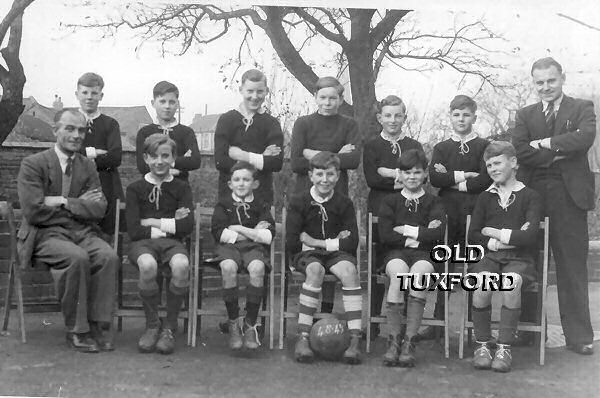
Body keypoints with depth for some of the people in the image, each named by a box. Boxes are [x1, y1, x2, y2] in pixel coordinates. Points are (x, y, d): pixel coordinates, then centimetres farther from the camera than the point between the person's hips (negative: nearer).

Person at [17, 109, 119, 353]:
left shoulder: (88, 166, 13)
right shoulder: (33, 164, -1)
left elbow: (99, 210, 0)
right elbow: (33, 211, -13)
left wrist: (62, 201, -11)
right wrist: (79, 204, -6)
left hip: (83, 233, 4)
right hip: (46, 234, -4)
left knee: (108, 256, -26)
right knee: (77, 258, -33)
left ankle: (98, 326, -16)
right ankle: (76, 331, -18)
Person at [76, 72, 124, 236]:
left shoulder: (110, 124, 10)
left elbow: (116, 158, -5)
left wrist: (84, 155, -8)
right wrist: (94, 152, -9)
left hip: (106, 190, 1)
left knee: (107, 233, -1)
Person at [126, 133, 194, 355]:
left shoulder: (181, 188, 12)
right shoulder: (135, 189, 10)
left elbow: (187, 227, -3)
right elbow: (134, 230, -2)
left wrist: (153, 222, -3)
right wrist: (171, 224, -3)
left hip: (172, 242, 1)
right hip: (143, 243, 0)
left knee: (181, 265, -35)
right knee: (148, 265, -37)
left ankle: (169, 327, -13)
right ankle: (152, 325, -10)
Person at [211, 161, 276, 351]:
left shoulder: (261, 207, 13)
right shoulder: (223, 205, 13)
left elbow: (268, 236, -1)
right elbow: (219, 233, -3)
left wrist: (239, 229, -5)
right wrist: (253, 232, -3)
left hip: (254, 247, 0)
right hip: (229, 248, 0)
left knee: (257, 268, -34)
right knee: (228, 267, -35)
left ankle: (250, 324, -21)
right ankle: (233, 323, -19)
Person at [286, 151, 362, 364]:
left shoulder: (344, 203, 3)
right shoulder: (299, 202, 0)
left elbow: (351, 243, -4)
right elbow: (292, 244, -8)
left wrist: (316, 241, -10)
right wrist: (335, 241, -6)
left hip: (336, 253, 1)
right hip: (306, 253, -1)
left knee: (349, 269, -32)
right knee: (315, 270, -35)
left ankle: (355, 339, -34)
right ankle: (303, 338, -34)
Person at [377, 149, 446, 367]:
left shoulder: (434, 203, 18)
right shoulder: (390, 201, 17)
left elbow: (437, 234, -2)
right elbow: (385, 235, 0)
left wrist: (406, 230, -2)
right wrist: (421, 234, -2)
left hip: (424, 253, 0)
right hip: (396, 253, 0)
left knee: (418, 275, -35)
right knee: (399, 275, -35)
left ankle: (409, 343, -33)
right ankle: (394, 340, -29)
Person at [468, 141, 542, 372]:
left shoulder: (530, 197, 7)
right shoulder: (485, 197, 17)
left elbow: (530, 237, -6)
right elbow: (473, 236, 7)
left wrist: (494, 233, 0)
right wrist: (511, 237, -4)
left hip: (519, 258, -2)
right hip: (488, 257, 2)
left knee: (511, 283, -35)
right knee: (482, 283, -32)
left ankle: (504, 348, -24)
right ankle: (482, 345, -16)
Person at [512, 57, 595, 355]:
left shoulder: (582, 108, 11)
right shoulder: (525, 115, 16)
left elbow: (585, 138, -11)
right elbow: (520, 151, -2)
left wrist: (545, 143, -8)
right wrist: (558, 154, -8)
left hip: (569, 196, -2)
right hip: (532, 194, 2)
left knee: (572, 267, 0)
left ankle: (578, 336, 6)